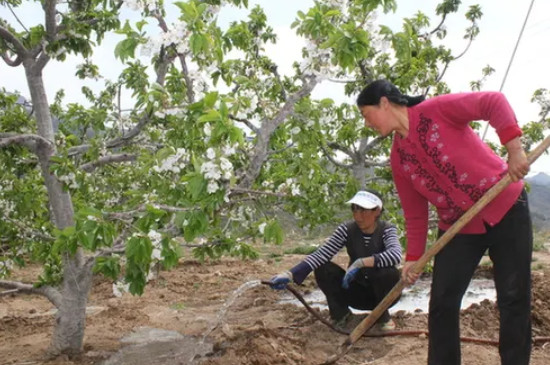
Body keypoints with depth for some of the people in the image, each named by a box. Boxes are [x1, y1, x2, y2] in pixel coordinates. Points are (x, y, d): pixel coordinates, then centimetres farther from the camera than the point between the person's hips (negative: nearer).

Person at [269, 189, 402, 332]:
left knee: (388, 273, -35)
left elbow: (395, 255, -40)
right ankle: (342, 316, -3)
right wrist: (290, 274, -37)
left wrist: (361, 263, -47)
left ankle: (383, 316, -6)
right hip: (357, 291, 2)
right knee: (323, 269, -21)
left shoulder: (387, 230, -18)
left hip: (383, 293, -2)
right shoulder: (347, 229, -13)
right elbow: (321, 254, -24)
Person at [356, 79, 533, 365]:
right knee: (442, 303, 1)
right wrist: (413, 257, 3)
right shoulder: (397, 159, 4)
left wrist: (514, 149, -31)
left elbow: (494, 102, -20)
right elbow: (414, 212, 8)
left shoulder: (437, 110, -12)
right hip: (458, 227, 5)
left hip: (506, 208, -5)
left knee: (514, 299, 1)